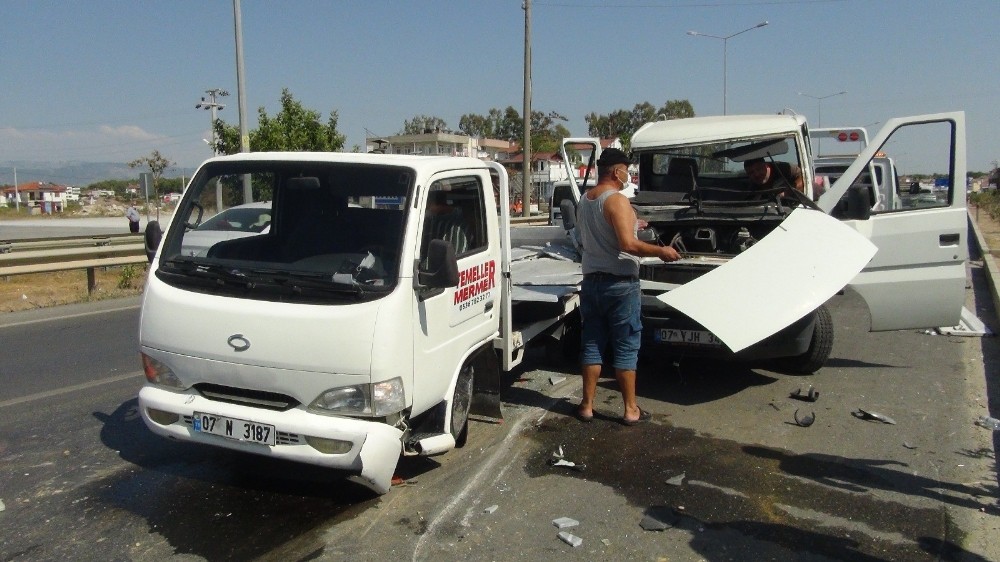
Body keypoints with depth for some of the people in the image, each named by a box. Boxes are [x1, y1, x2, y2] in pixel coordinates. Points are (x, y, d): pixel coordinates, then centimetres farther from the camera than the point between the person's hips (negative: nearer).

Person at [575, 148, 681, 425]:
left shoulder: (584, 200, 10)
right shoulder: (617, 200, -15)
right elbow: (628, 244, -25)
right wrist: (661, 251, -12)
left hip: (591, 281, 7)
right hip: (620, 283, -7)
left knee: (592, 343, 11)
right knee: (626, 346, 2)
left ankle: (587, 405, 15)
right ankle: (631, 410, 10)